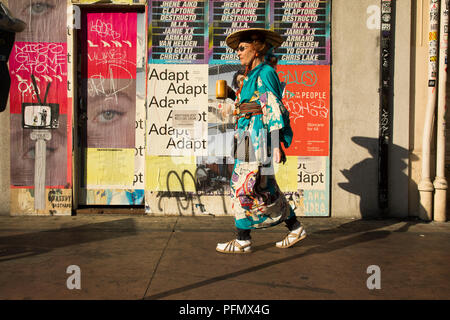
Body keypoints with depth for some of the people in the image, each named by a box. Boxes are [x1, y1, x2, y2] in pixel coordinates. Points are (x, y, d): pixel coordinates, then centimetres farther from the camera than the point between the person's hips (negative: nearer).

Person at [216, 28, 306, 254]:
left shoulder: (265, 73, -8)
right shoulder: (252, 74, 20)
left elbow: (273, 108, -15)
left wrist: (276, 143, -20)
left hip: (258, 136, -10)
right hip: (248, 137, 10)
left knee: (245, 186, -6)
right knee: (264, 188, 12)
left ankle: (242, 241, 3)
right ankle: (295, 229, 22)